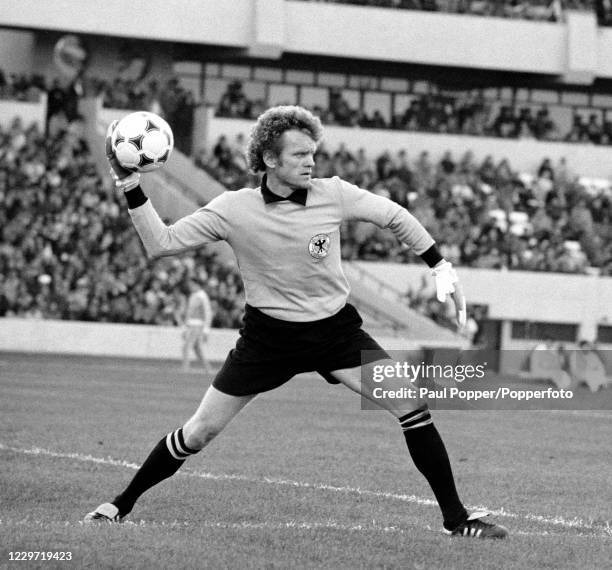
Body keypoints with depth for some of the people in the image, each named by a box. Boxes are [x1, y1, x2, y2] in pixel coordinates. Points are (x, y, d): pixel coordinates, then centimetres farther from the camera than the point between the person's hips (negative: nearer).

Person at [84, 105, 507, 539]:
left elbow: (395, 216, 5)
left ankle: (456, 518, -2)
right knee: (200, 433, -1)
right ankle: (121, 506, 19)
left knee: (412, 407, -14)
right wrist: (131, 187, -19)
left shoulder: (333, 195, -11)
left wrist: (441, 268, 4)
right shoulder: (233, 209, -12)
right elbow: (160, 243, -9)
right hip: (268, 336, -1)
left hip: (336, 329, 1)